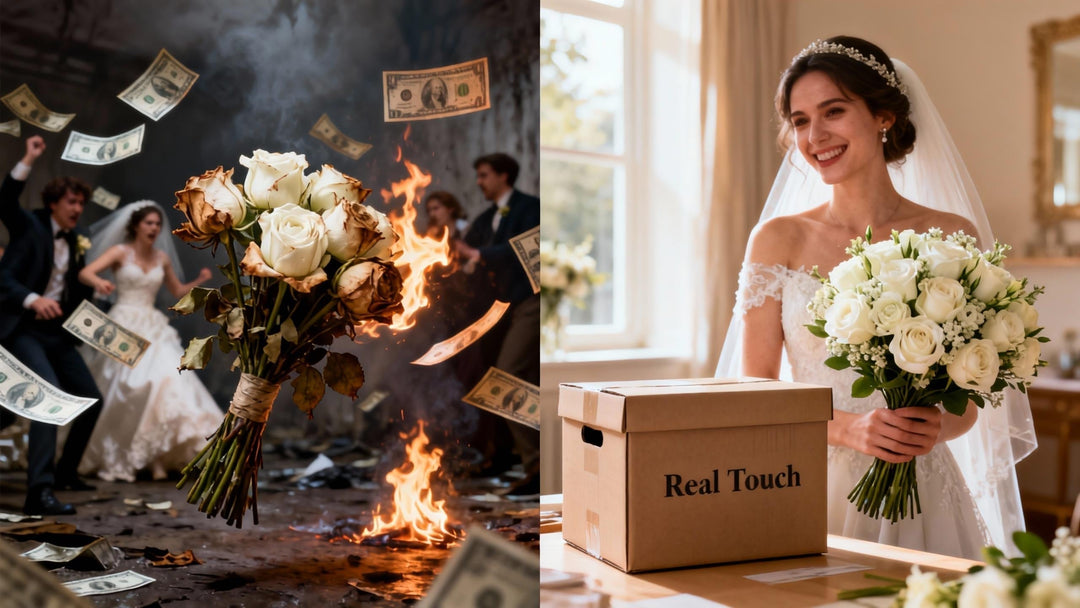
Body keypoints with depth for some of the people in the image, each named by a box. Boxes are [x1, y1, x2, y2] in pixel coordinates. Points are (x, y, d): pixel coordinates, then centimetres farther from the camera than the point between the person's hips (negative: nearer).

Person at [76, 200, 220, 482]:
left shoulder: (162, 258, 12)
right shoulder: (120, 252, 0)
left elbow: (177, 291, 25)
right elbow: (85, 273, -13)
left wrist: (199, 281, 6)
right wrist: (98, 282, -36)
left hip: (153, 329, 4)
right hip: (124, 326, -4)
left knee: (166, 381, -12)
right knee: (123, 389, -8)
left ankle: (155, 458, -10)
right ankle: (111, 457, 10)